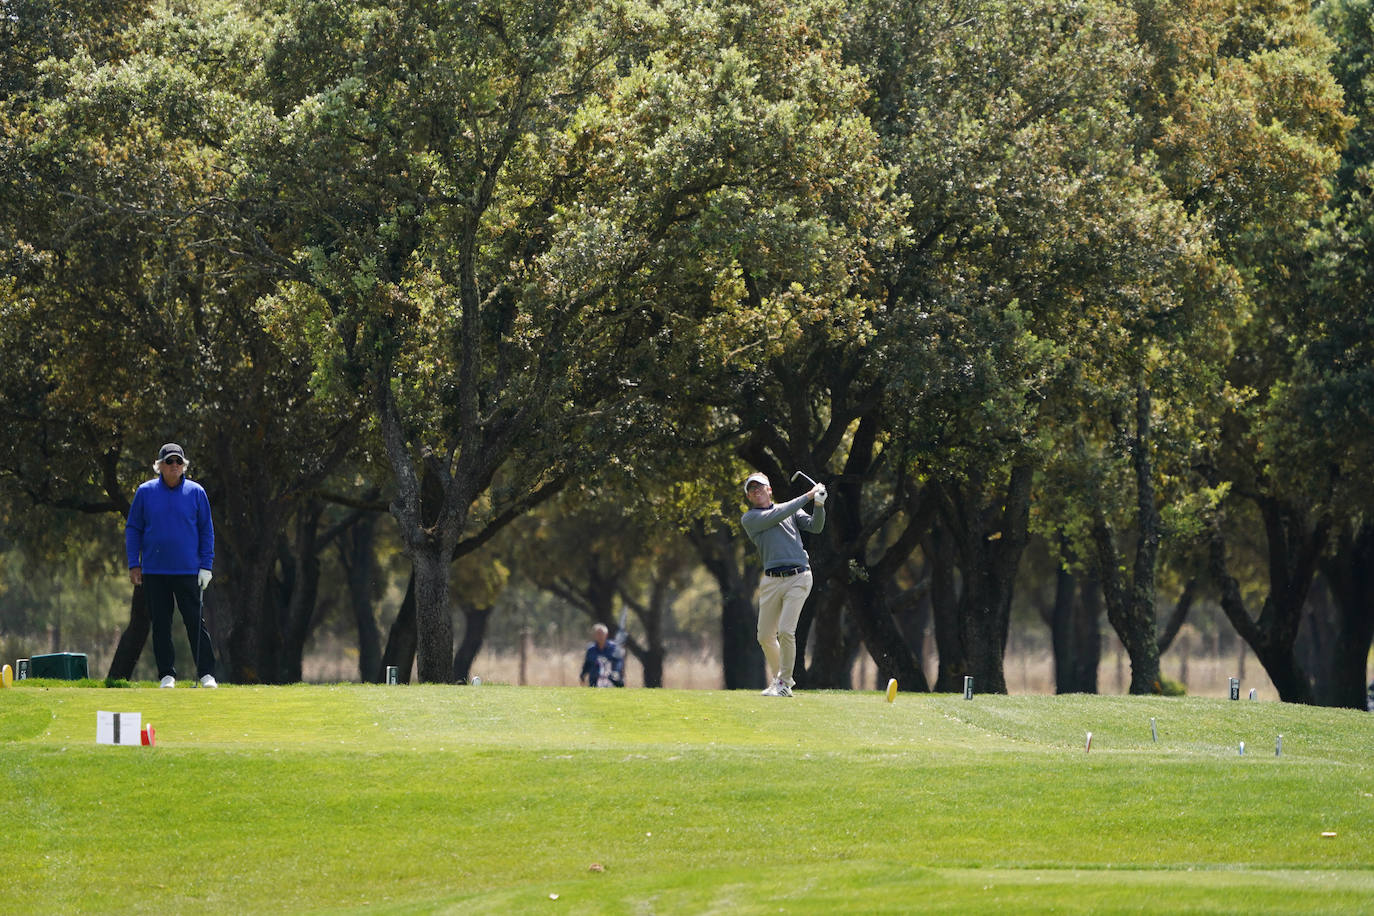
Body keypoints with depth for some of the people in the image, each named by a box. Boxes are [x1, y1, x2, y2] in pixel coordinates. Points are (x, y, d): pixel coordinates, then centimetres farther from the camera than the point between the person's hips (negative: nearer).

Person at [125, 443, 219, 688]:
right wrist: (134, 564, 1)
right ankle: (167, 674, 10)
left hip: (188, 571, -1)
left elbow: (206, 530, 6)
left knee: (196, 622, -2)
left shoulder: (196, 492, 2)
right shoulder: (145, 492, 4)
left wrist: (206, 566, -1)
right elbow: (133, 529, 8)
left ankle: (206, 673, 1)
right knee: (161, 625, 3)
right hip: (154, 571, 1)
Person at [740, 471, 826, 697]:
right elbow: (776, 516, -7)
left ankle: (784, 684, -2)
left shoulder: (791, 510, 15)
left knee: (786, 631, -14)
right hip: (772, 581, 1)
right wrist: (807, 496, -6)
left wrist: (819, 505, -14)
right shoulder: (749, 519, 7)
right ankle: (778, 677, 27)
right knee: (765, 636, 4)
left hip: (798, 577, -1)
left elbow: (815, 526, 5)